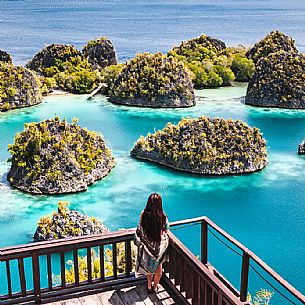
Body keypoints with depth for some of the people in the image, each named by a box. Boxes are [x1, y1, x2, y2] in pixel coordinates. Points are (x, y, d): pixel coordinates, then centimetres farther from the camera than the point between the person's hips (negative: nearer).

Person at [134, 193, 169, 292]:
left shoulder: (143, 214, -19)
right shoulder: (163, 216, -21)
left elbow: (140, 229, -7)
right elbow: (166, 228, -3)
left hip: (147, 244, 1)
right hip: (159, 244, -1)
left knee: (148, 264, 26)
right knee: (158, 265, 21)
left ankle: (149, 285, 38)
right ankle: (155, 287, 35)